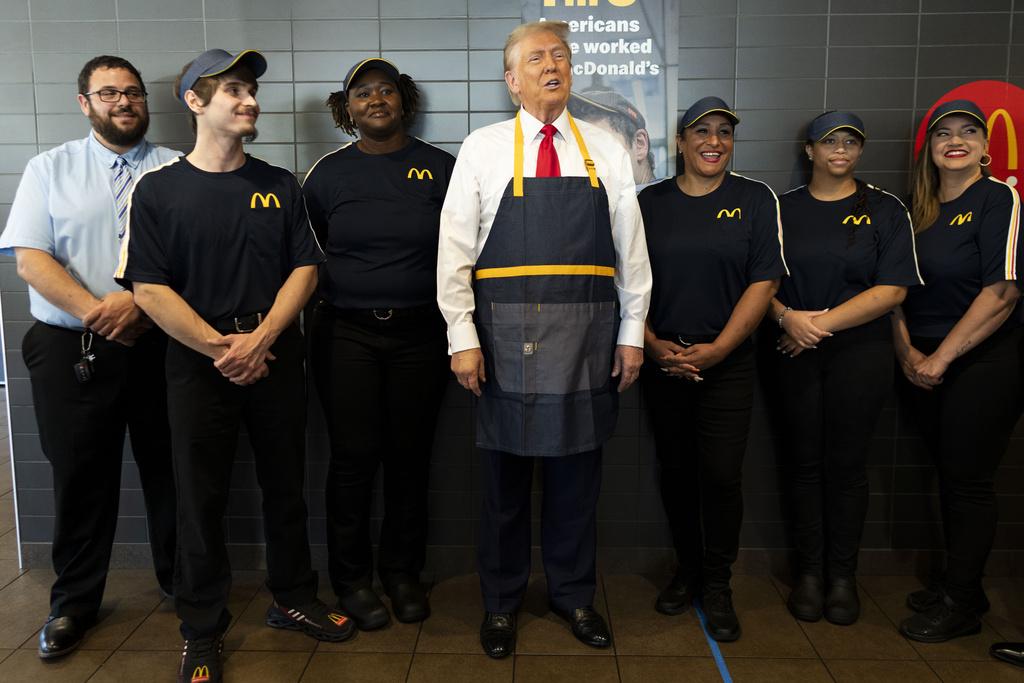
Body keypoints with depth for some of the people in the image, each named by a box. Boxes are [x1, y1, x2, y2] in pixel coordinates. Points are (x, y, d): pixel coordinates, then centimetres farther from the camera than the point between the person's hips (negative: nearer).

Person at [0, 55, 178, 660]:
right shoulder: (50, 169, 7)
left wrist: (138, 301, -18)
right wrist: (96, 313, -15)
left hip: (159, 344, 0)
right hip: (71, 350, 1)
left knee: (170, 469, 9)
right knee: (81, 477, 9)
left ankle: (182, 583, 28)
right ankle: (74, 603, 26)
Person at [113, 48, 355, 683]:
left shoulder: (280, 185, 8)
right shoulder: (159, 188, -1)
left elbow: (305, 268, 2)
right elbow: (150, 288, -6)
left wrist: (261, 339, -11)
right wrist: (219, 348, -12)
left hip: (276, 355, 3)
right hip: (199, 361, -2)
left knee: (286, 483, 11)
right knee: (202, 495, 6)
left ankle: (294, 598, 30)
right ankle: (203, 630, 21)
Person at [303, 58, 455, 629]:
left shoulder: (440, 168, 4)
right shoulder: (328, 174, 6)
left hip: (420, 334, 0)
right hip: (347, 335, 0)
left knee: (411, 456, 7)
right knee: (354, 457, 2)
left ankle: (403, 573, 25)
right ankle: (352, 578, 19)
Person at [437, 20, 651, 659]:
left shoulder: (607, 150, 9)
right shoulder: (484, 149, 3)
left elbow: (631, 248, 8)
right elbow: (455, 249, -1)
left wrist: (632, 333, 4)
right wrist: (463, 337, -7)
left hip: (588, 336, 2)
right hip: (506, 335, -1)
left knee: (578, 471, 11)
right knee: (506, 471, 9)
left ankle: (574, 593, 30)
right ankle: (502, 600, 27)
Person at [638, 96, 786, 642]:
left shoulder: (756, 199, 1)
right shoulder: (651, 202, 6)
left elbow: (763, 283, -5)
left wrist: (716, 350, -13)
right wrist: (652, 344, -7)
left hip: (727, 365, -2)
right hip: (662, 363, 2)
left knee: (721, 475, -3)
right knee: (675, 470, 10)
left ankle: (717, 583, 16)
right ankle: (687, 569, 28)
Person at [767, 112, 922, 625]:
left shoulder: (885, 211, 3)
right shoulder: (782, 209, 9)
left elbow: (892, 290, -6)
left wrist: (823, 322, -13)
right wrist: (786, 317, -14)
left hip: (860, 352, -1)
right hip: (793, 352, 1)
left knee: (847, 464, 2)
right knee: (803, 462, 5)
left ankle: (843, 576, 16)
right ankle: (808, 572, 17)